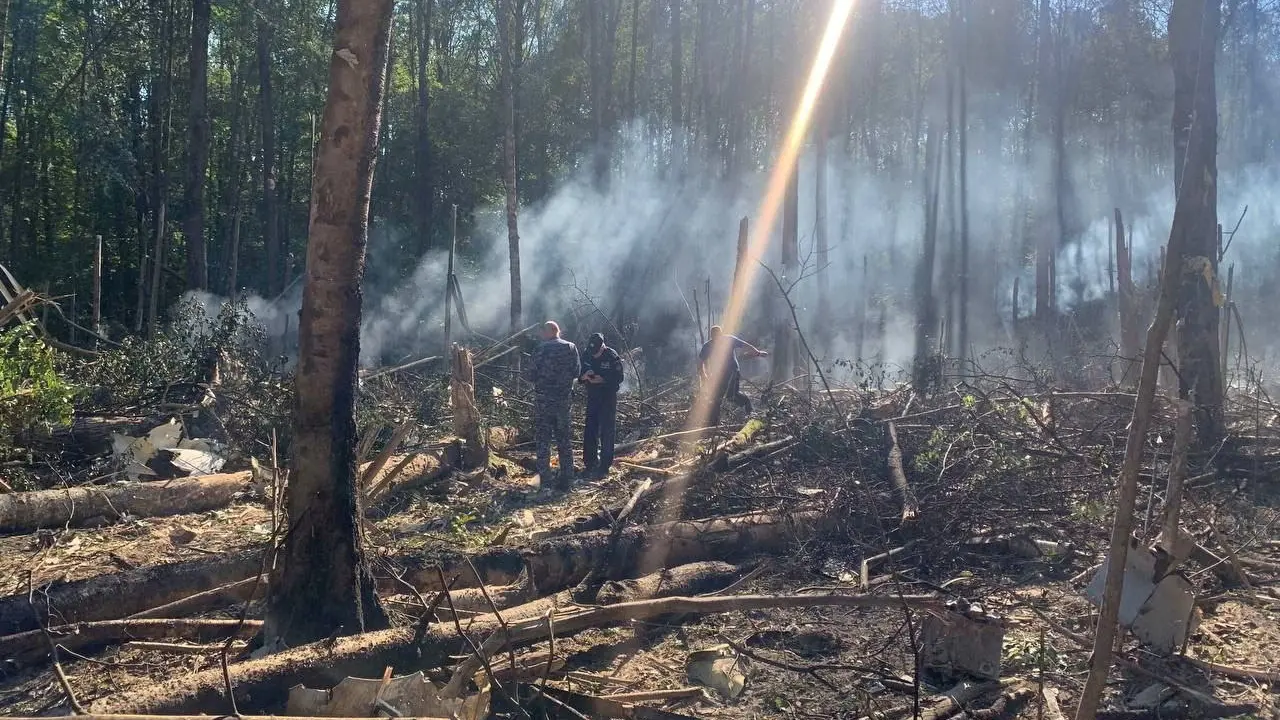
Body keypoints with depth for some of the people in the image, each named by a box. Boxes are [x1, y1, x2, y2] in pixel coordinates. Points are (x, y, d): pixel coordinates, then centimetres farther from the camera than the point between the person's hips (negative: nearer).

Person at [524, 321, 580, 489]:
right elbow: (575, 372, 8)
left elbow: (532, 375, -10)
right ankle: (567, 477, 16)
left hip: (543, 398, -4)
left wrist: (526, 373, 11)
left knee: (543, 439, 4)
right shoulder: (571, 348, 1)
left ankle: (544, 478, 4)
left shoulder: (541, 349, -12)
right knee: (564, 437, 13)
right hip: (564, 397, 4)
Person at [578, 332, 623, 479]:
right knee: (589, 431, 6)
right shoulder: (586, 356, -1)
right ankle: (590, 464, 16)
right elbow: (579, 376, 5)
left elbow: (618, 378, -13)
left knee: (606, 433, -2)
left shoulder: (612, 357, -14)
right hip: (592, 398, 5)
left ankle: (604, 467, 3)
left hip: (608, 398, -5)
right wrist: (584, 376, -17)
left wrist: (602, 380, -24)